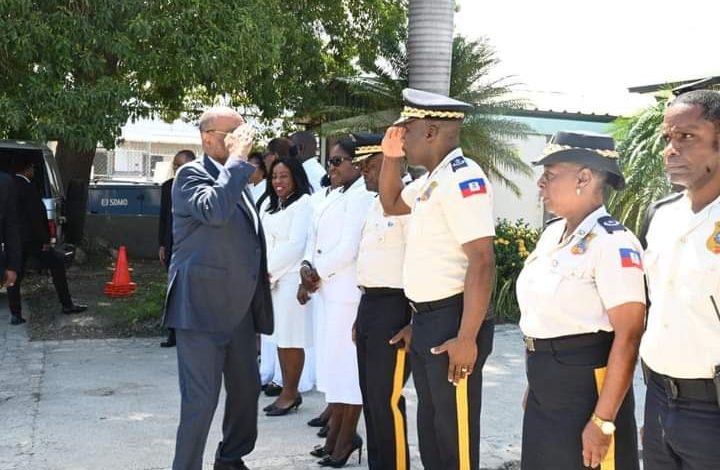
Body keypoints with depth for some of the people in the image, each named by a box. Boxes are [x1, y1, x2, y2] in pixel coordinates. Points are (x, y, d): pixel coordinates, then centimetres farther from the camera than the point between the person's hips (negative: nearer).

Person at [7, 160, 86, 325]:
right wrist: (45, 240, -12)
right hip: (31, 238, -7)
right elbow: (36, 216, -17)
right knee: (57, 264, 7)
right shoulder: (27, 188, -15)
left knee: (14, 275, 7)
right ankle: (67, 304, 10)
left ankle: (15, 314, 5)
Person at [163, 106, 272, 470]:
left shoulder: (238, 178, 16)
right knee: (201, 398, -7)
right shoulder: (191, 174, -9)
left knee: (246, 388, 16)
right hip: (202, 305, -8)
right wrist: (237, 159, -21)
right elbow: (214, 210, -30)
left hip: (239, 307, 8)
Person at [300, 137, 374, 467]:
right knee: (332, 362, 13)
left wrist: (318, 273, -10)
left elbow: (349, 247, -20)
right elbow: (316, 238, 18)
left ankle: (345, 441, 6)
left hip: (348, 292, -10)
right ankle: (337, 433, 23)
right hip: (330, 291, 10)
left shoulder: (362, 195, -12)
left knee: (346, 363, -3)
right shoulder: (337, 196, 18)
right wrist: (307, 265, 0)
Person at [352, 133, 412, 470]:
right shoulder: (377, 204, 16)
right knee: (371, 398, 15)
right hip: (369, 304, 10)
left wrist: (415, 321, -19)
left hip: (394, 306, -10)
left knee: (387, 400, -5)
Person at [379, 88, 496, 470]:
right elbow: (391, 204, 31)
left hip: (451, 323, -10)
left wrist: (467, 337, -26)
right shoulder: (431, 179, 12)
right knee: (430, 428, 20)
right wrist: (390, 157, 14)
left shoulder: (462, 178, -18)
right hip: (425, 321, 10)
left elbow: (481, 262, -24)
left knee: (454, 435, 1)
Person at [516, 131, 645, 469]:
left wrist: (603, 421, -22)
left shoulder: (612, 243, -18)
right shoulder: (552, 233, 8)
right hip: (544, 386, 8)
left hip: (586, 385, -8)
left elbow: (628, 337, -21)